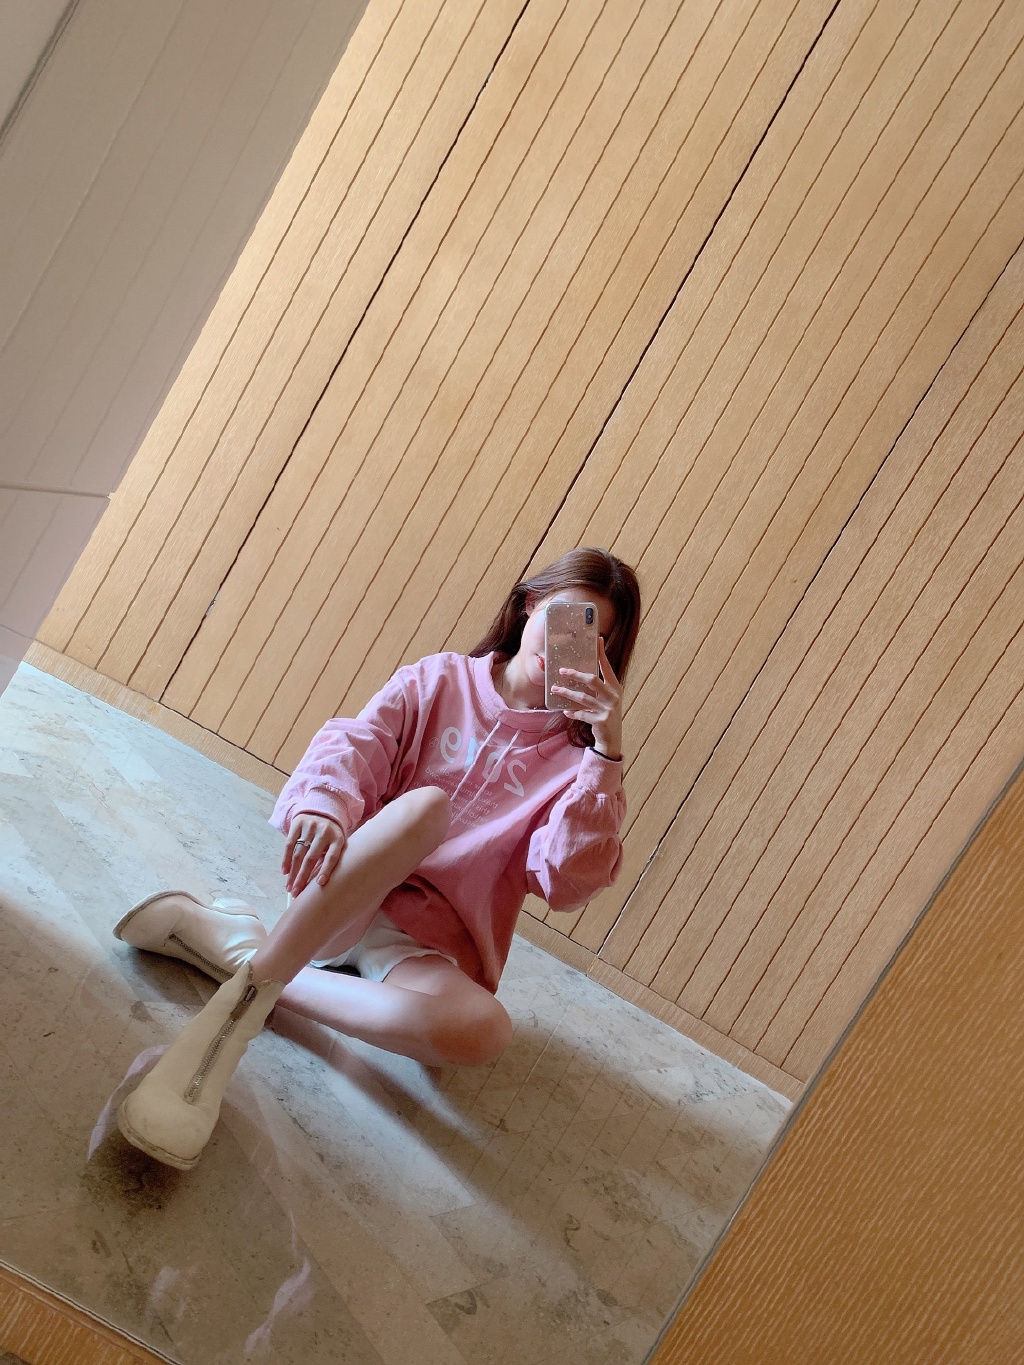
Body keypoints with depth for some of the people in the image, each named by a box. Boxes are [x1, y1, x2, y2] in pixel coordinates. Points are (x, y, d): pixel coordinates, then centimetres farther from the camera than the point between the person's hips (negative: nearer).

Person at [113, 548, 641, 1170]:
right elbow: (353, 744, -9)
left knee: (485, 1031, -35)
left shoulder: (577, 756, 3)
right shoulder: (441, 680, 6)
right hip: (346, 890, 0)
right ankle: (251, 991, -31)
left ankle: (237, 946, -24)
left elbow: (567, 884, -12)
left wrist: (608, 752, -21)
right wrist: (321, 804, -33)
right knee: (427, 805, -33)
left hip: (430, 944, 1)